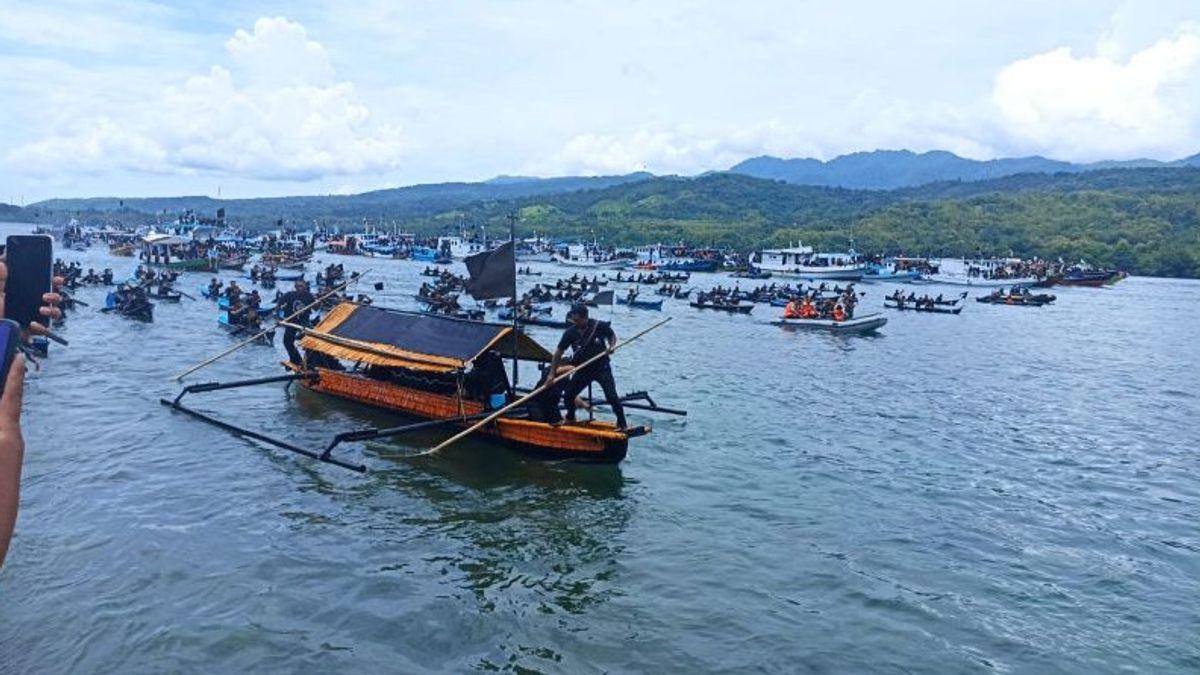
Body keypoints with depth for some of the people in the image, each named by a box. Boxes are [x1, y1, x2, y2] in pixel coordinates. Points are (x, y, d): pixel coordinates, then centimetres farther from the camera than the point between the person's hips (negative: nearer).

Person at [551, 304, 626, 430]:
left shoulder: (600, 326, -15)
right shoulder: (570, 333, -11)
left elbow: (612, 335, 6)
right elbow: (558, 353, -3)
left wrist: (611, 346, -16)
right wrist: (552, 373, -5)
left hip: (602, 368, -3)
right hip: (583, 370, 3)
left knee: (612, 396, -14)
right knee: (568, 395, 4)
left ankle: (622, 423, 2)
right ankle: (570, 418, 32)